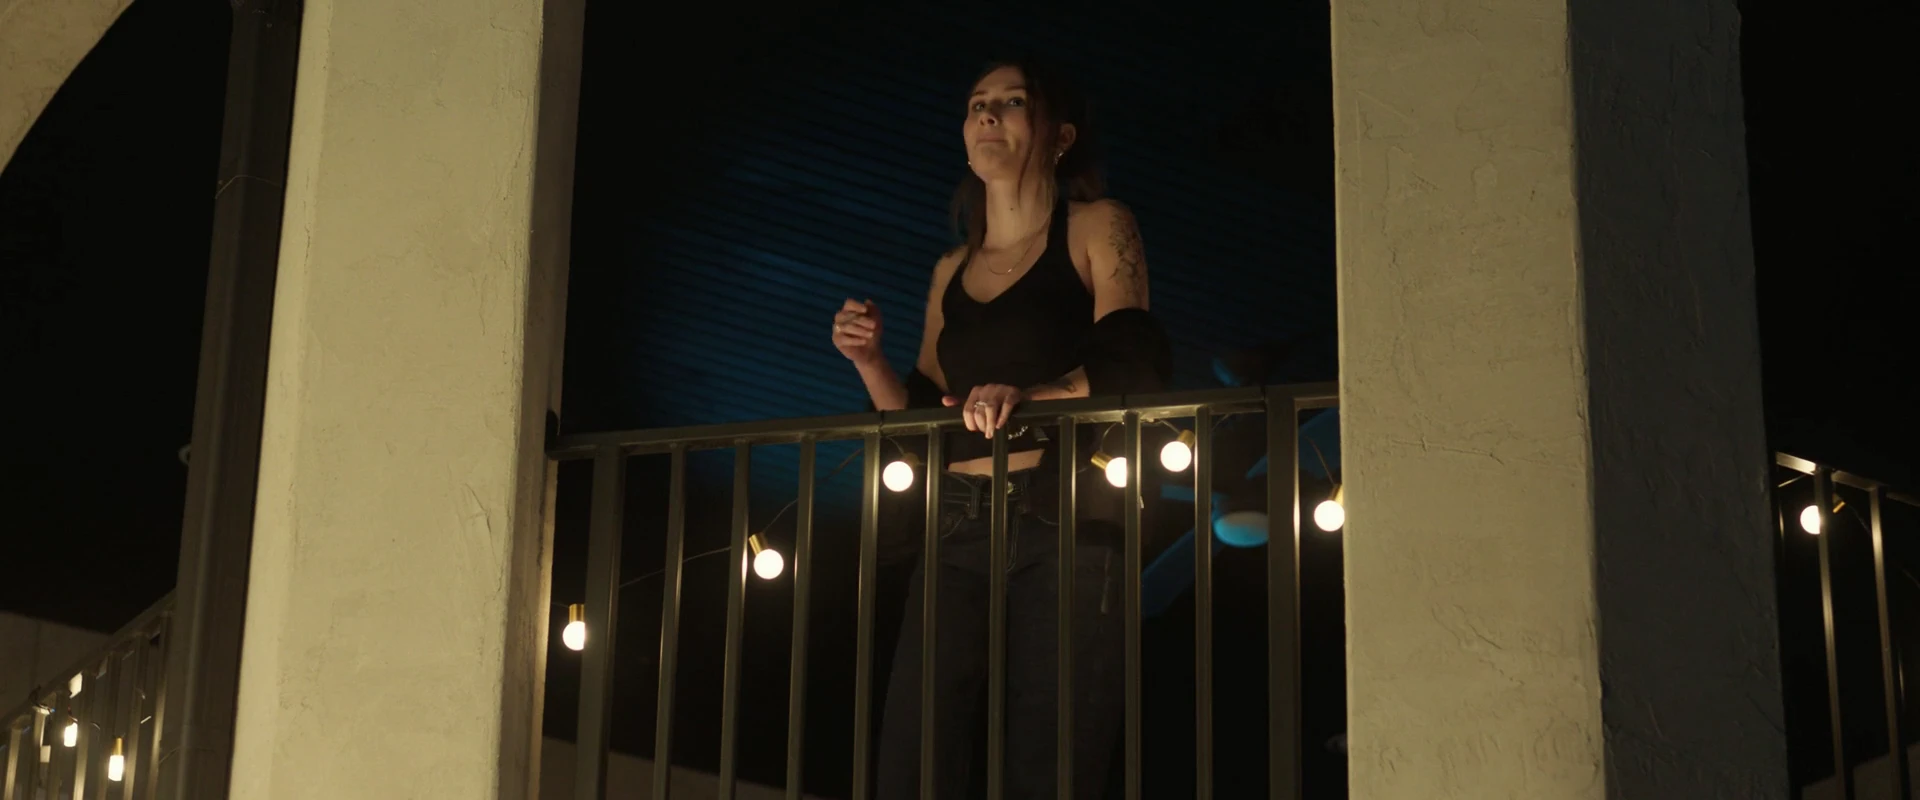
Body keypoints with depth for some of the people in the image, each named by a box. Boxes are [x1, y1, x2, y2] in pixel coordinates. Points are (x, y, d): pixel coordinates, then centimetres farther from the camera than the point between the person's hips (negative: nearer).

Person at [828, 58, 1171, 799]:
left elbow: (1135, 364, -10)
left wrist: (1031, 396, -27)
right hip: (955, 531, 5)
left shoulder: (1097, 229, 6)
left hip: (1061, 525, -5)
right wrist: (870, 361, 4)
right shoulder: (952, 270, 22)